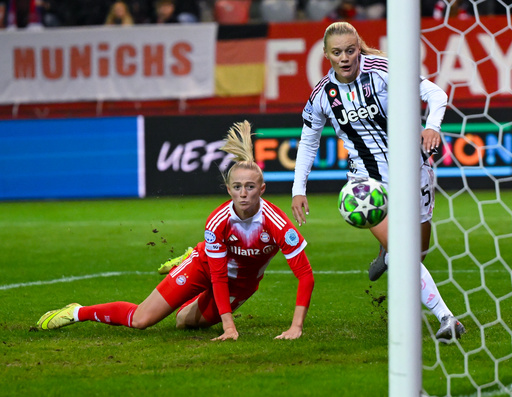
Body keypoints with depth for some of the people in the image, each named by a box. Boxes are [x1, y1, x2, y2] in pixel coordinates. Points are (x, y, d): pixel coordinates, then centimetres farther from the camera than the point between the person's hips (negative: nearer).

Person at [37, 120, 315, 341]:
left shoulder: (276, 223, -35)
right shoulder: (218, 221, -32)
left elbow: (305, 276, -33)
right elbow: (217, 276, -26)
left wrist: (296, 327, -39)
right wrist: (228, 326, -32)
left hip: (242, 283, 1)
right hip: (207, 266, -1)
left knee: (185, 321, 15)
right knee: (141, 319, -6)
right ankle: (77, 313, 18)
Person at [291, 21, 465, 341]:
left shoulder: (381, 70, -14)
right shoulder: (322, 94, -4)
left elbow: (435, 94, -15)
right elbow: (308, 141, 11)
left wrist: (432, 126, -34)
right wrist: (298, 189, 6)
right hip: (367, 179, 1)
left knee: (418, 248, 11)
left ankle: (389, 255, 49)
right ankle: (445, 317, -19)